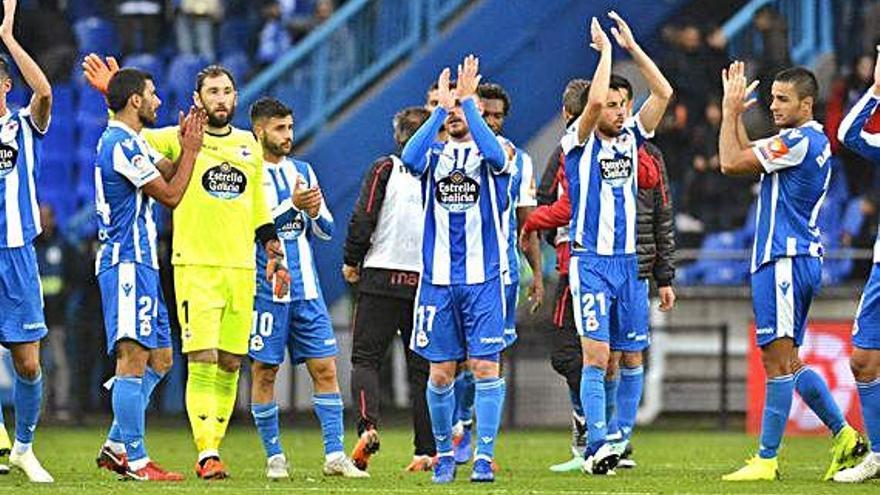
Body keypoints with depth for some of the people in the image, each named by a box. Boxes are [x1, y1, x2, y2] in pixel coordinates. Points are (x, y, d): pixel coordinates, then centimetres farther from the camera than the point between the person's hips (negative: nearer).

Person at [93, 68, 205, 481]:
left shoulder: (128, 142, 17)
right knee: (134, 358, -12)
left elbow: (166, 173, 21)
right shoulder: (123, 146, -15)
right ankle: (135, 460, -13)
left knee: (159, 359, 14)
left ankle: (117, 445, 16)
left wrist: (185, 148, 5)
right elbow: (170, 195, -11)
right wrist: (191, 151, 0)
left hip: (140, 264, 11)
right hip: (128, 264, -11)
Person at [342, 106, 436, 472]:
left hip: (382, 277, -2)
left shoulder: (385, 169, -1)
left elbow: (363, 218, -7)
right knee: (422, 367, 6)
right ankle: (427, 450, 2)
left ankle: (368, 426, -22)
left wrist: (351, 262, 5)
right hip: (429, 283, 2)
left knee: (365, 359, 2)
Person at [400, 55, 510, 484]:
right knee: (440, 372, 3)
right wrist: (441, 107, -16)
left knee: (485, 366, -7)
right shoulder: (435, 155, 10)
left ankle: (485, 457, -5)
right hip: (437, 279, 2)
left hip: (483, 279, -2)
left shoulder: (491, 156, 4)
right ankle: (444, 455, 17)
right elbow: (409, 158, -13)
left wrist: (467, 101, -19)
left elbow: (495, 155, -21)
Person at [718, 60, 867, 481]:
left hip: (784, 259, -10)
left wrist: (730, 111, -1)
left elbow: (731, 163, -13)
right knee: (786, 362, 15)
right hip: (801, 258, 10)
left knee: (778, 360, -8)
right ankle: (844, 436, 14)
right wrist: (735, 111, 17)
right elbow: (747, 156, 25)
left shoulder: (799, 141, -14)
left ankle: (766, 460, -8)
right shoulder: (814, 141, 17)